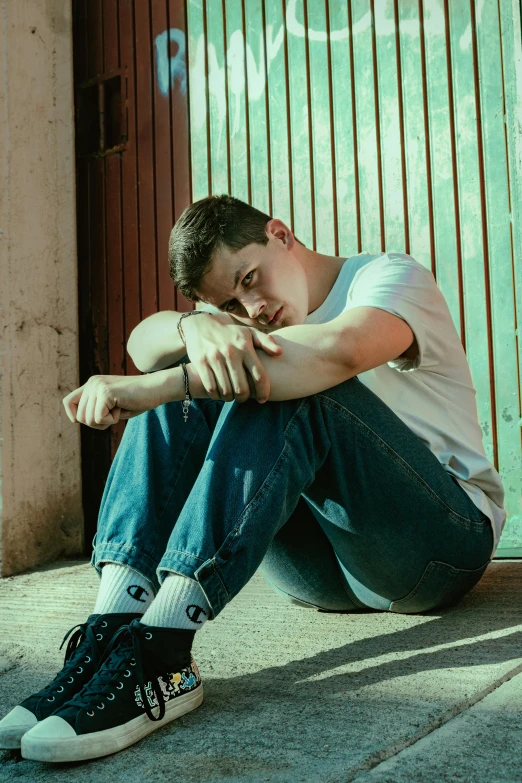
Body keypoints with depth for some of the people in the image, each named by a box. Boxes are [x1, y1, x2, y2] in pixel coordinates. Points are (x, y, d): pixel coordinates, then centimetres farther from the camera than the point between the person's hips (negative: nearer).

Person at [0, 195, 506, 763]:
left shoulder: (393, 276, -3)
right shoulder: (249, 319, 16)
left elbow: (340, 350, -28)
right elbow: (143, 344, -4)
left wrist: (153, 386, -32)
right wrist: (197, 325, -29)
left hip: (446, 538, -5)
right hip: (320, 575, 5)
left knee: (287, 386, -29)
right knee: (179, 396, -10)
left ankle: (159, 652, -38)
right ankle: (110, 629, -26)